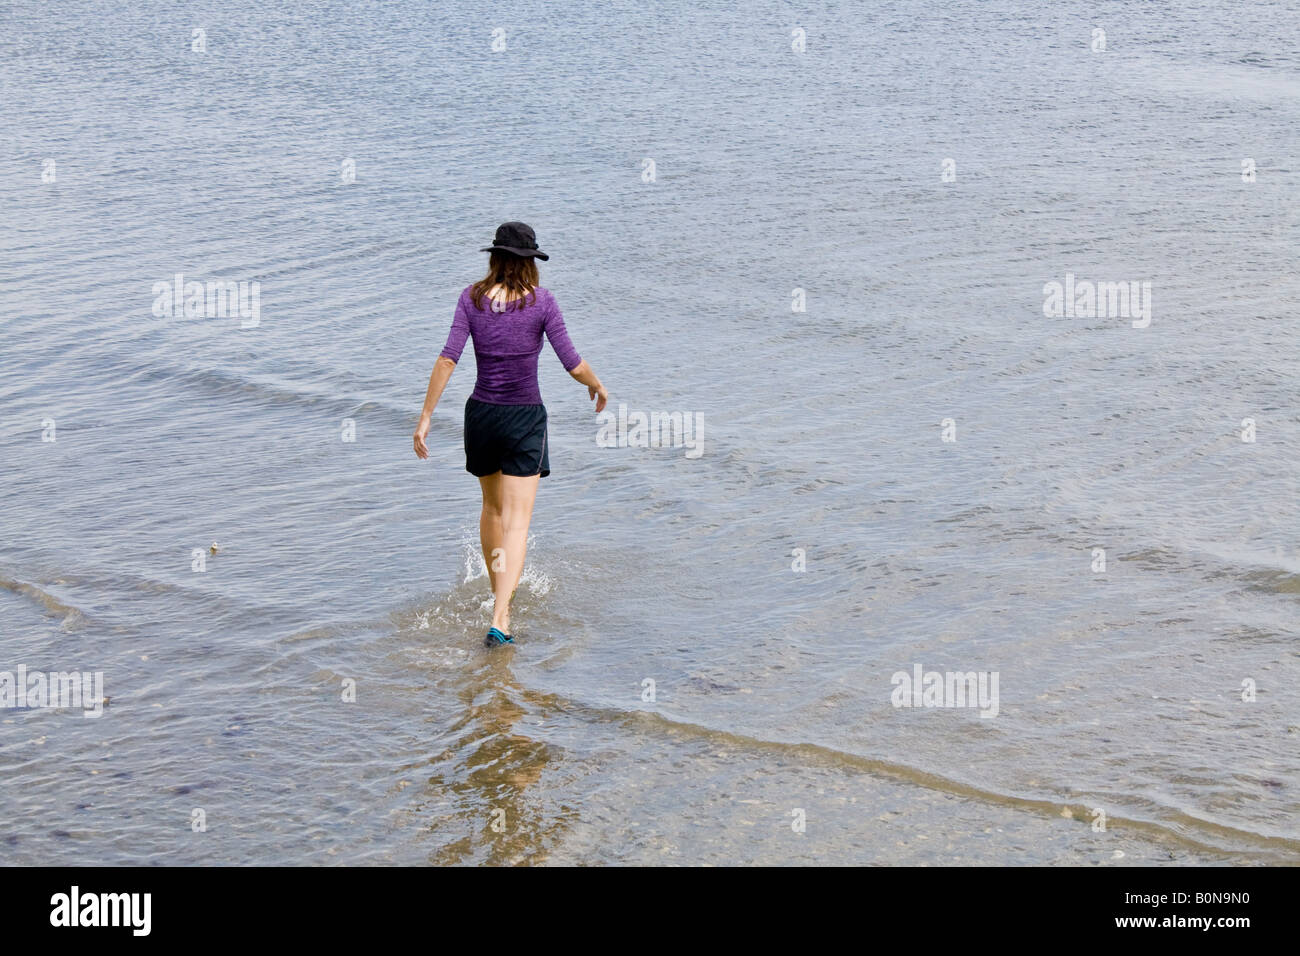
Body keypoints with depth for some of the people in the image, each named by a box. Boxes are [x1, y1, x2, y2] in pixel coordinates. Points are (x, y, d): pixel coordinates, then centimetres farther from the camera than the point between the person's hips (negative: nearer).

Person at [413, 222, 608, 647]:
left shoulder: (472, 298, -3)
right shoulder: (541, 301, -8)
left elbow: (448, 360, -11)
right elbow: (574, 365, -9)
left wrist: (425, 417, -9)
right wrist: (598, 387, 12)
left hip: (481, 414, 3)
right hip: (525, 419, -3)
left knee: (493, 506, 25)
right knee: (517, 520, -6)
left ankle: (499, 594, 41)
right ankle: (500, 620, -20)